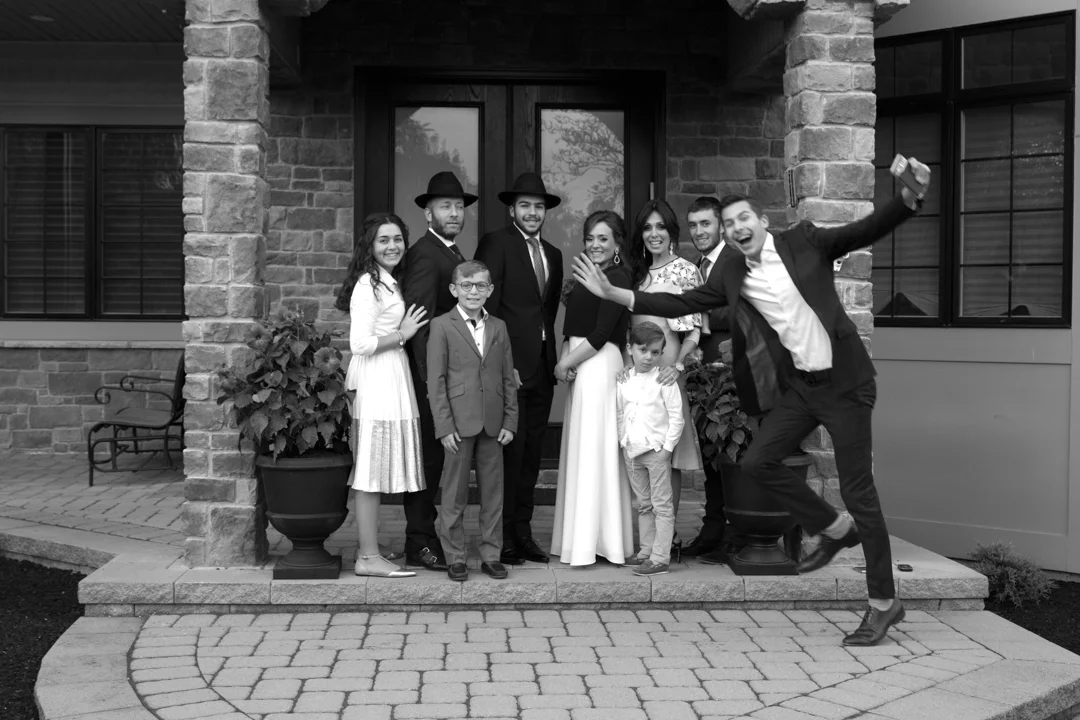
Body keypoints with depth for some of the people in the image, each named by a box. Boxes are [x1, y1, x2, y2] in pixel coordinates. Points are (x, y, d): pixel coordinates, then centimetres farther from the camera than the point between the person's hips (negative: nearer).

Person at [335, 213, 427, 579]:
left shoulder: (388, 283, 18)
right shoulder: (368, 285, -13)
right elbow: (360, 344, -20)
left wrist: (403, 332, 11)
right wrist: (403, 333, -11)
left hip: (389, 379, 10)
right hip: (377, 380, -10)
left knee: (374, 468, 12)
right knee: (371, 469, -6)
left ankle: (367, 548, 19)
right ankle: (369, 557, -1)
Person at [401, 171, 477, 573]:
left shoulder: (453, 254, 18)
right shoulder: (424, 255, -13)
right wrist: (432, 379, -23)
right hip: (431, 375, -9)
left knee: (436, 458, 13)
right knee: (428, 457, -3)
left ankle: (424, 537, 21)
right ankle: (420, 543, 5)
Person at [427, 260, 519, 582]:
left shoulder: (499, 327, 10)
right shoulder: (442, 326, -1)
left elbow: (508, 378, 11)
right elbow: (435, 381, -5)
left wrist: (510, 421, 4)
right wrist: (444, 426, -11)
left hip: (493, 423, 4)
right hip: (459, 422, -3)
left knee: (493, 492, 8)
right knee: (454, 494, 4)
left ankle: (491, 554, 19)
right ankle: (455, 557, 15)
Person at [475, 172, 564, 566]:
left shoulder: (553, 254, 18)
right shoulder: (495, 243, -4)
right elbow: (486, 305, -11)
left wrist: (551, 357, 10)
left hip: (541, 368, 7)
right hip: (508, 366, -6)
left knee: (532, 452, 9)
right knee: (510, 450, -5)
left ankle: (522, 531, 17)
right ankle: (502, 537, 3)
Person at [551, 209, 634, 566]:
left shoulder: (617, 278, -9)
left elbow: (601, 334, -15)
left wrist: (567, 363, -9)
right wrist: (564, 357, -3)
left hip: (600, 366, -9)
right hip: (581, 368, 9)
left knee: (595, 449, -4)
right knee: (580, 451, 10)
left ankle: (595, 540, 3)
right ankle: (581, 536, 17)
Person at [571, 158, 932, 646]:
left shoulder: (804, 242, -3)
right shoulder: (733, 278, 7)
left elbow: (868, 230, -8)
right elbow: (681, 304, 6)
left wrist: (909, 195, -25)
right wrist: (614, 294, -1)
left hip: (842, 381, -5)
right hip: (797, 385, 6)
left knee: (857, 489, -3)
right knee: (758, 461, -2)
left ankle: (884, 603, 9)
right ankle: (835, 529, 20)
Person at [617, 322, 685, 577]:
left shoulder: (664, 380, -9)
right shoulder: (624, 381, 6)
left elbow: (677, 417, -10)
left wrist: (668, 447, -13)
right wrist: (623, 441, 7)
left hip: (657, 451, -6)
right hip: (632, 451, 6)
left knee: (662, 506, -1)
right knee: (643, 505, 15)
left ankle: (660, 558, -1)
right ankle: (645, 551, 23)